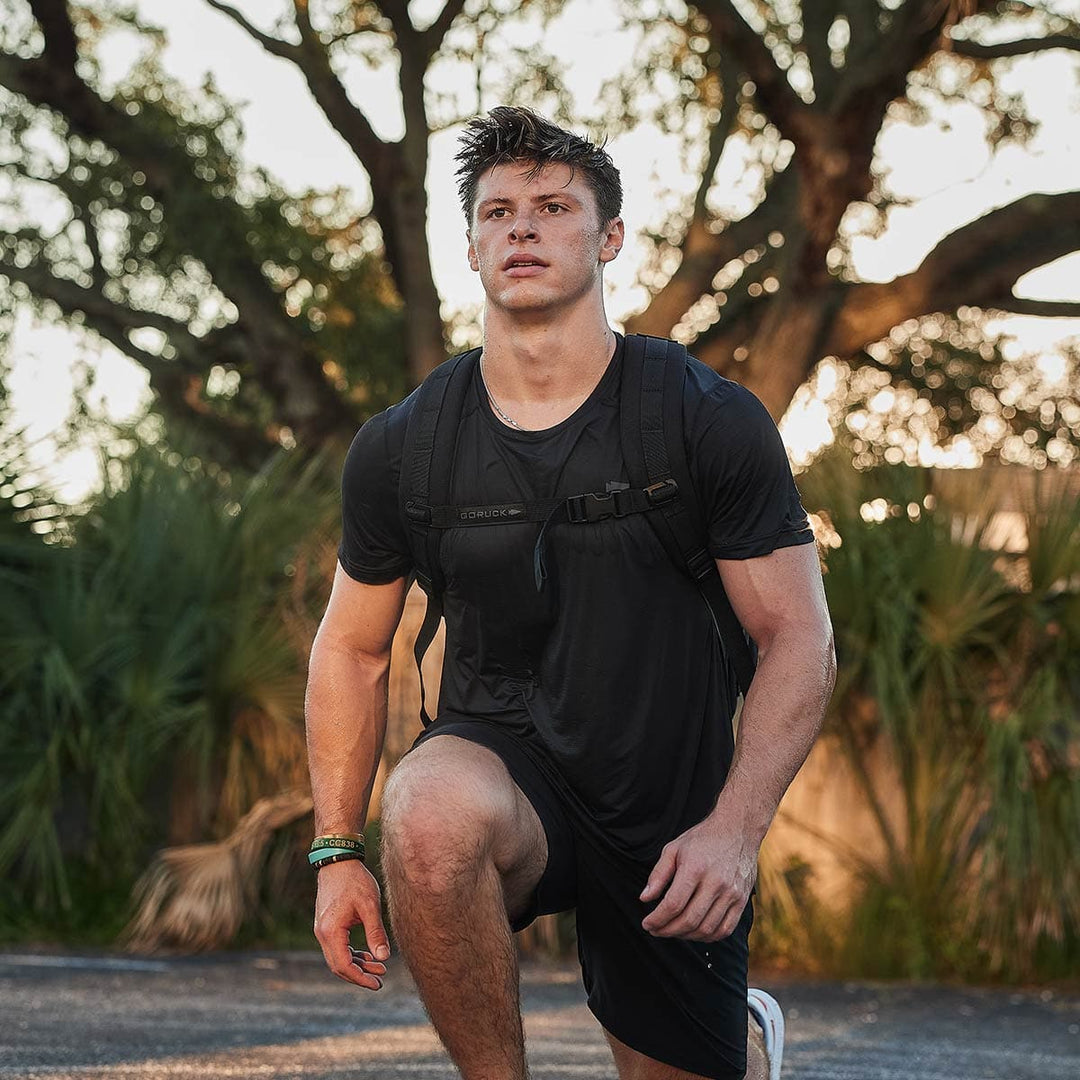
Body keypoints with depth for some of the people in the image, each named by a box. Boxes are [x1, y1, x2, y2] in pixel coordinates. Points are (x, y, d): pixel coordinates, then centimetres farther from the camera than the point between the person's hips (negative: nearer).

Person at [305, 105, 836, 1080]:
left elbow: (798, 639, -7)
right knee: (428, 811, -36)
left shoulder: (712, 422, -9)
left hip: (674, 818, 0)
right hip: (502, 766, 0)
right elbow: (354, 650, 9)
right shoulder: (401, 447, -3)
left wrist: (736, 827, -21)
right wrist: (337, 851, 1)